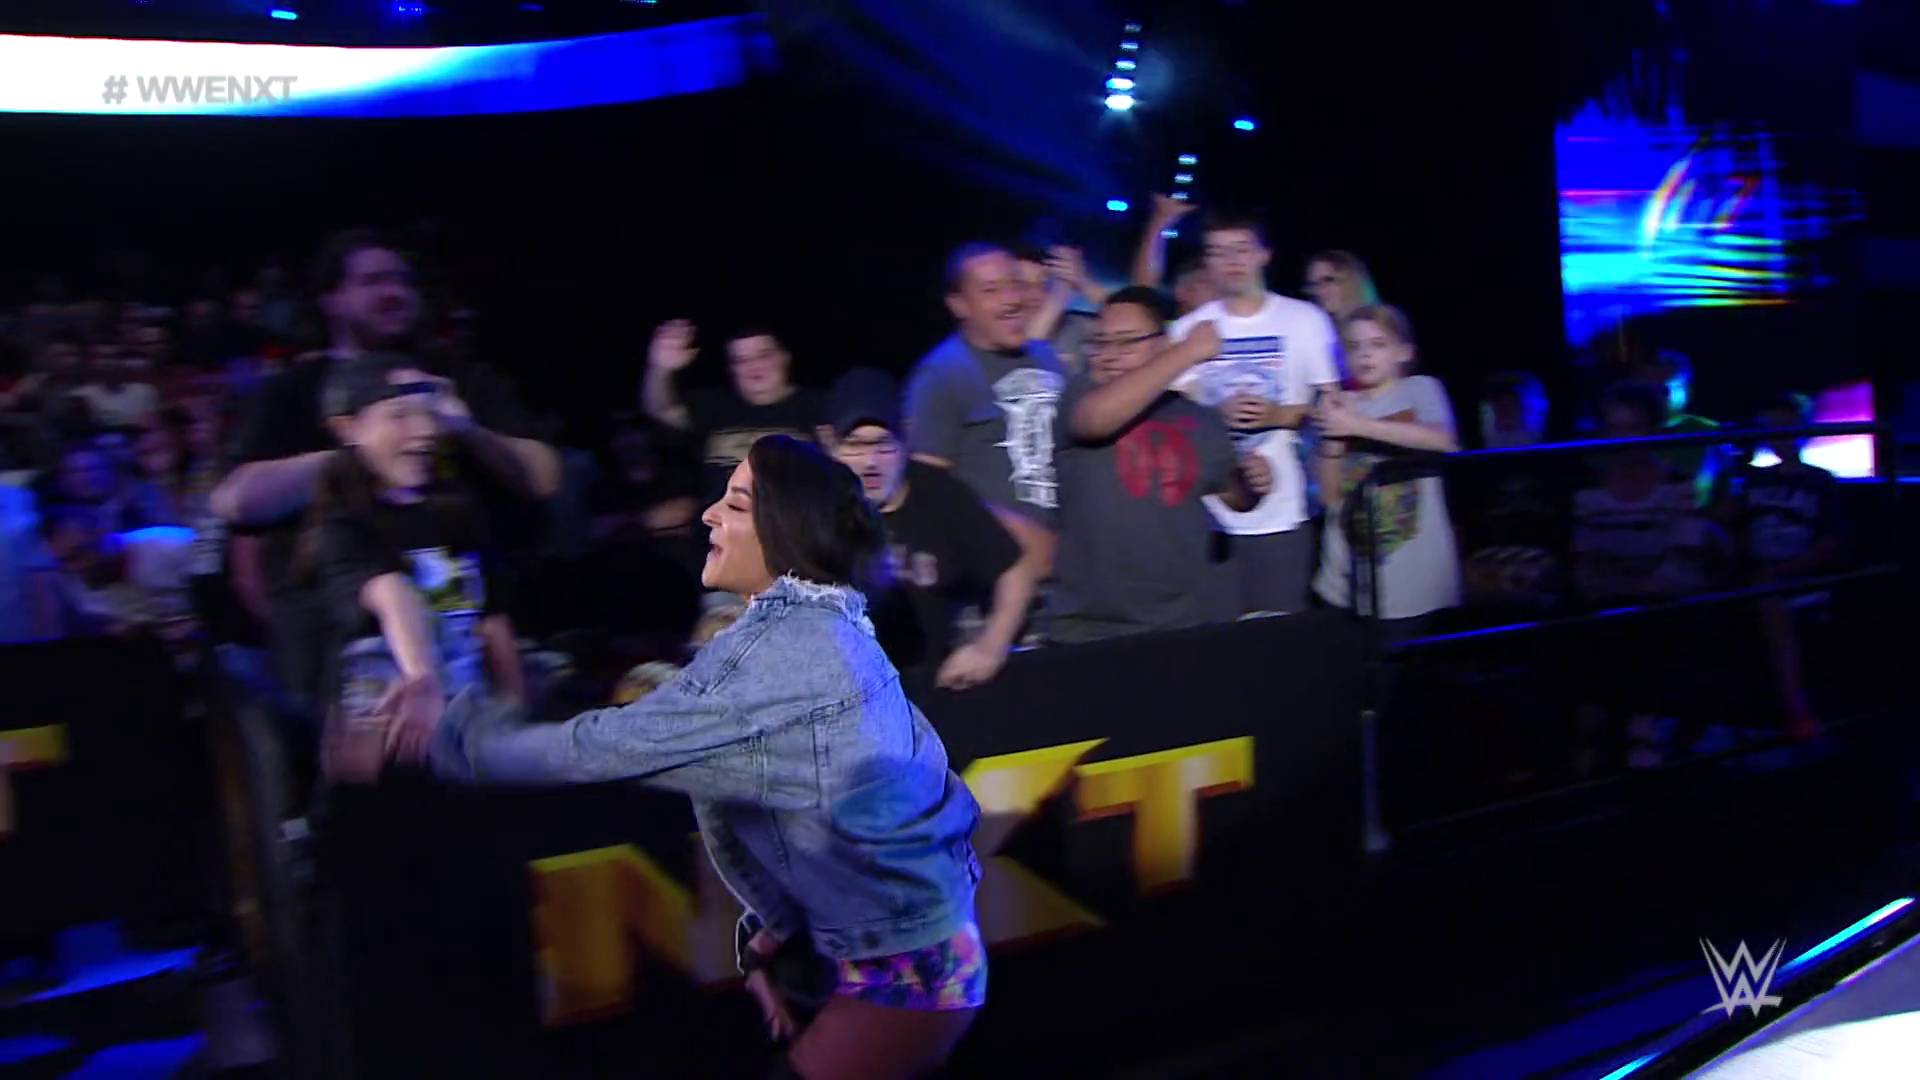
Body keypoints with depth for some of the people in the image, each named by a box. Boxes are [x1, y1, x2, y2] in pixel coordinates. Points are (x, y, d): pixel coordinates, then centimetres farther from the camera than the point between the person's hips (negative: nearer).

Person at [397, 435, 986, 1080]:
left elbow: (616, 745, -20)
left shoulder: (787, 647, -23)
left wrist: (452, 730, -10)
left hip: (907, 970, -9)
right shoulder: (820, 624, 7)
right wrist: (775, 929, 7)